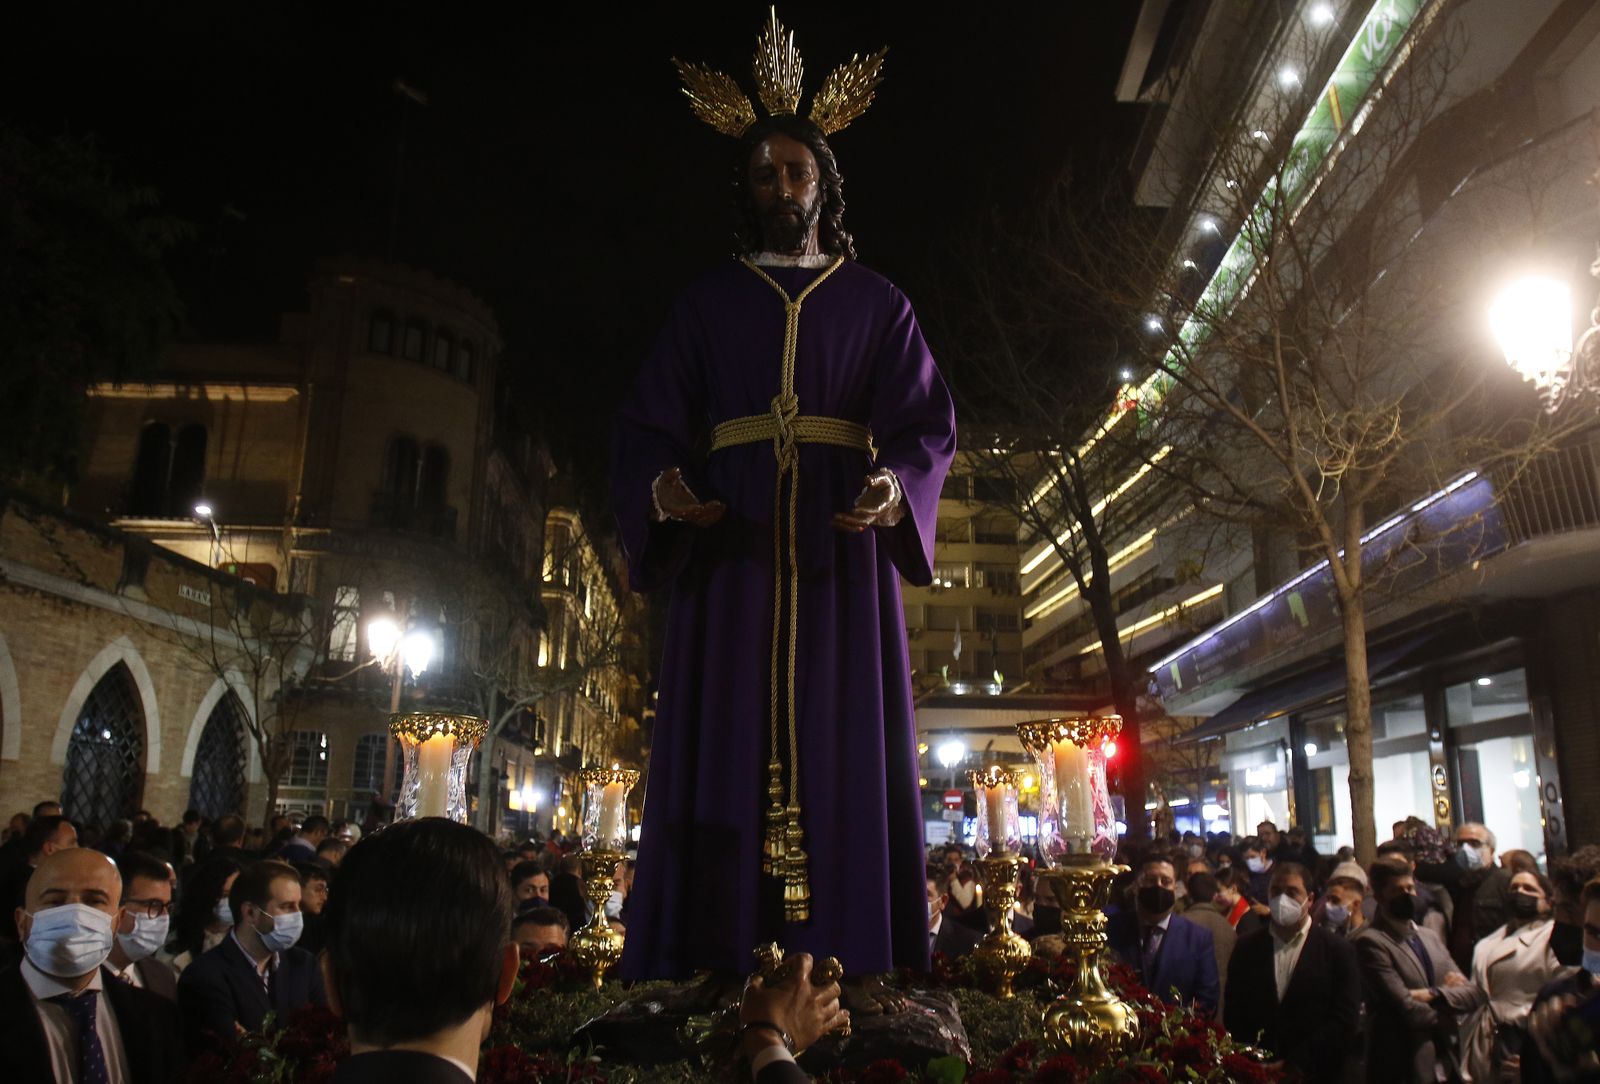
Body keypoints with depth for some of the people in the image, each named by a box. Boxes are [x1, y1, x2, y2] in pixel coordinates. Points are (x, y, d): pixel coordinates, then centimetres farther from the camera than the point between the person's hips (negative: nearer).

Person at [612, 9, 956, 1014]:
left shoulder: (876, 301, 15)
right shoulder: (710, 300, 16)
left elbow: (926, 421, 4)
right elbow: (650, 421, 7)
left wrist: (895, 483, -19)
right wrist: (662, 482, -16)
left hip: (840, 539, 0)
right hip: (731, 539, 1)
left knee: (845, 735, -4)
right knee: (728, 733, -4)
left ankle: (854, 957, -1)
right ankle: (723, 958, -2)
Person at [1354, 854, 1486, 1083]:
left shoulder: (1431, 937, 13)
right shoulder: (1371, 942, -13)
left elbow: (1474, 993, 5)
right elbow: (1409, 1010, -18)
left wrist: (1433, 995, -13)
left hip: (1447, 1060, 7)